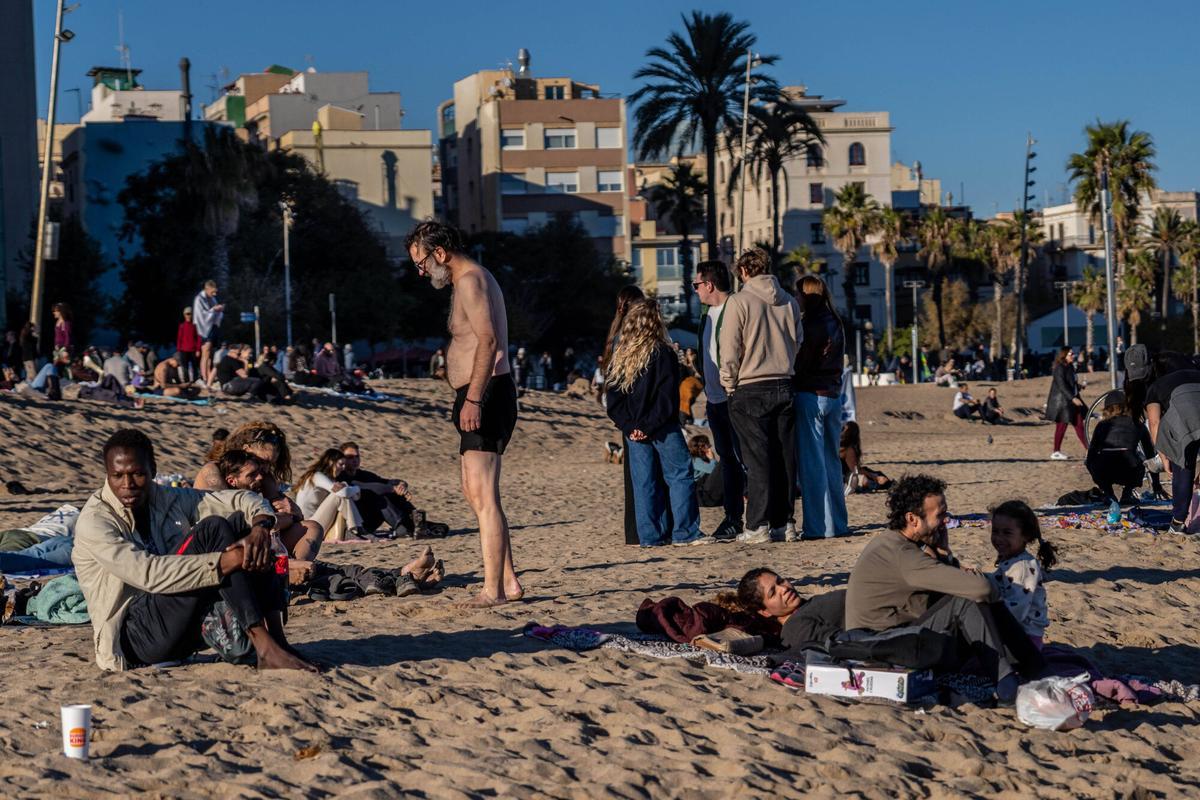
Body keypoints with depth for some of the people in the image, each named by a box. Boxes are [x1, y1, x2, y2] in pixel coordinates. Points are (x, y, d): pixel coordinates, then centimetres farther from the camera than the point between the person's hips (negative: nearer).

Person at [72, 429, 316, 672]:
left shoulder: (169, 500, 10)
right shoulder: (94, 522, -10)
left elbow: (244, 500, 8)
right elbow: (148, 574, -24)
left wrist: (261, 528, -16)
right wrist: (224, 562, -30)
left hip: (184, 631, 7)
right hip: (133, 639, -7)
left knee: (240, 523, -7)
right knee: (212, 530, -20)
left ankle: (277, 639, -19)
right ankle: (264, 646, -28)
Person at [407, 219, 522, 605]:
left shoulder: (470, 280, -11)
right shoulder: (470, 279, 21)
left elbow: (488, 339, -23)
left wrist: (473, 399, -28)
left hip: (485, 395, -11)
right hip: (480, 398, 11)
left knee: (482, 495, -11)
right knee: (475, 492, 14)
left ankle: (494, 590, -11)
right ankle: (508, 582, 16)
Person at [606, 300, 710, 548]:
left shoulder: (620, 357, 8)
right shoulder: (663, 353, -7)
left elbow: (613, 401, 5)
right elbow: (668, 398, -14)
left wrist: (629, 426, -2)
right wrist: (650, 426, -12)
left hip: (634, 431, 5)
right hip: (663, 429, -5)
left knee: (644, 483, 7)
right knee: (680, 475, 1)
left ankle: (651, 536, 7)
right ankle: (685, 532, -2)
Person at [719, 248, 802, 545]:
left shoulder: (739, 301, -9)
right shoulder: (789, 302, 6)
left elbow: (729, 351, -9)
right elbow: (798, 343, 11)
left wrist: (729, 384, 3)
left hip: (750, 390, -4)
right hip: (784, 387, 4)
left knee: (758, 459, -3)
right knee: (784, 457, 7)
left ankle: (758, 526, -3)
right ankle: (783, 522, 11)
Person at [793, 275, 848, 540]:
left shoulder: (811, 325, -14)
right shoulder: (835, 324, 11)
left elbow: (800, 364, -13)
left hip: (810, 396, -8)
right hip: (833, 395, 8)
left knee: (811, 463, -3)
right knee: (832, 462, 13)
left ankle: (817, 526, -3)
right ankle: (837, 524, 17)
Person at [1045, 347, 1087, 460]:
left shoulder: (1070, 367, 12)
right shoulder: (1059, 369, -16)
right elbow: (1062, 386, -22)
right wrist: (1073, 398, -27)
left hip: (1072, 399, 9)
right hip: (1061, 401, -9)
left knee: (1079, 424, 6)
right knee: (1062, 425, -3)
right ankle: (1056, 452, 6)